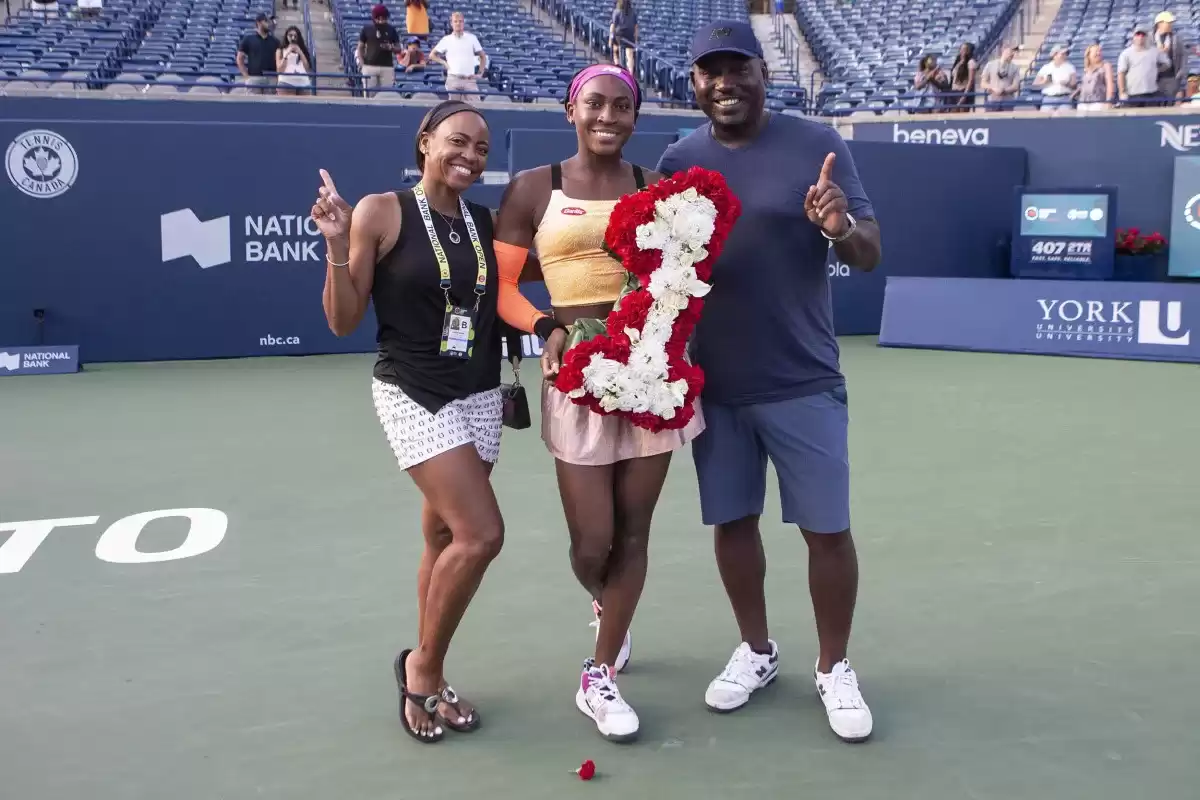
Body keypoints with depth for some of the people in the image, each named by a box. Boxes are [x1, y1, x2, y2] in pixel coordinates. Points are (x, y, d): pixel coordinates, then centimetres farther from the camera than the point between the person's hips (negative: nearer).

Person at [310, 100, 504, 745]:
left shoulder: (485, 221, 6)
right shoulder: (381, 213, -9)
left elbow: (507, 294, 19)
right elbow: (343, 322, -8)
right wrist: (337, 244, -20)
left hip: (479, 396, 6)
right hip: (413, 396, -5)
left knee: (445, 538, 11)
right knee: (481, 533, -15)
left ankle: (426, 678, 28)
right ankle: (422, 667, 8)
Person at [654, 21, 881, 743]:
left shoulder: (817, 144, -6)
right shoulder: (678, 162, 3)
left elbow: (870, 254, -7)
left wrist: (841, 229, -29)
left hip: (804, 383, -3)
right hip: (714, 385, 3)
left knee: (826, 528, 3)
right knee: (733, 521, 13)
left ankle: (834, 669, 22)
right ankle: (756, 651, 32)